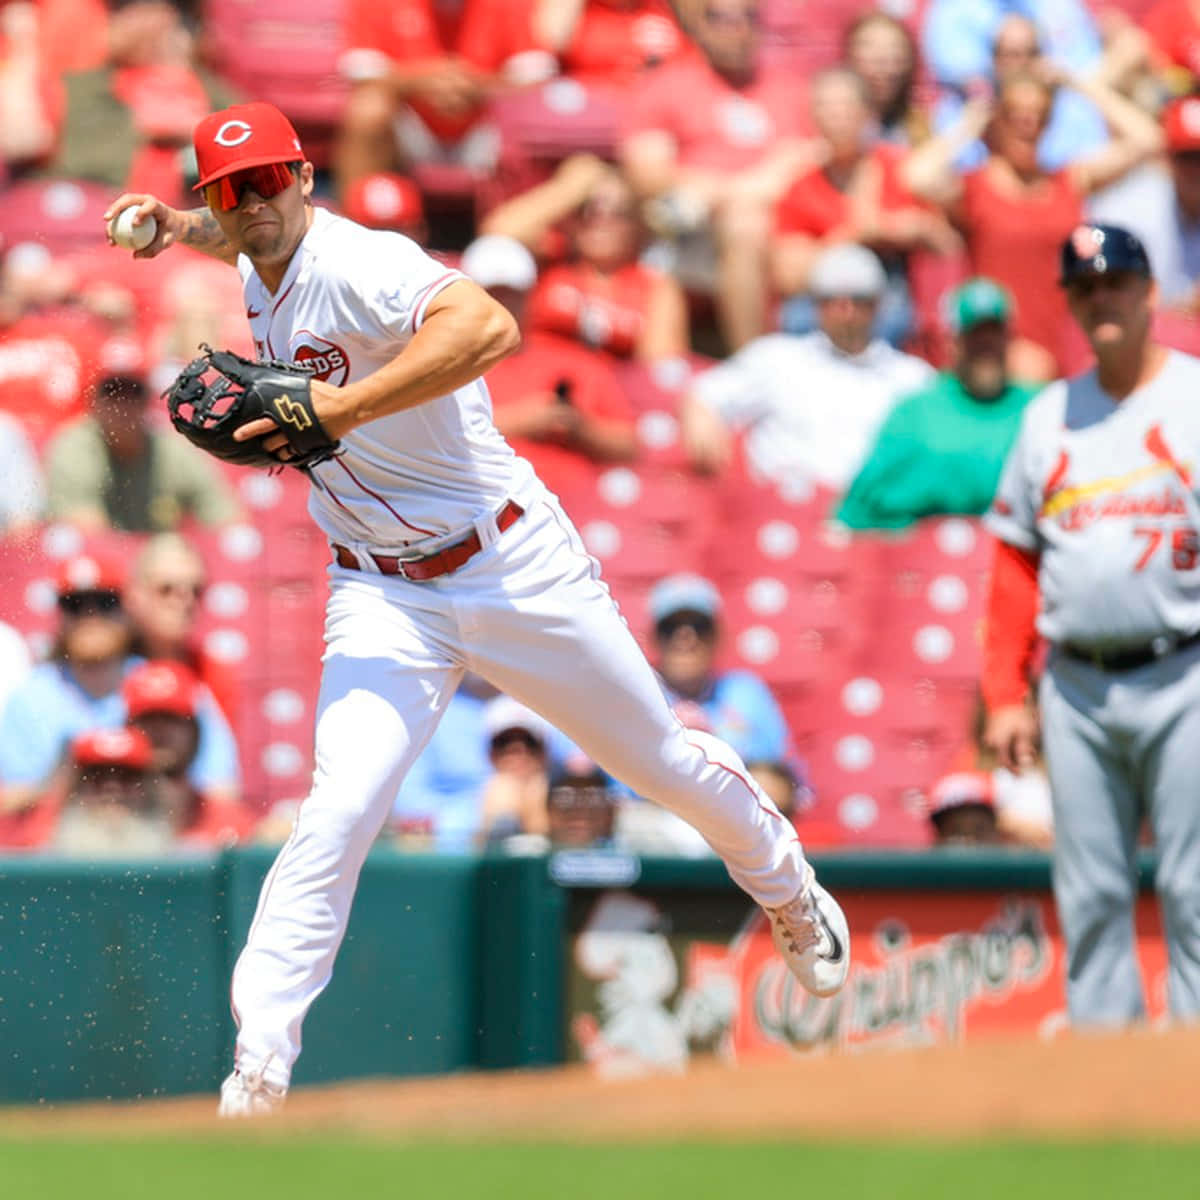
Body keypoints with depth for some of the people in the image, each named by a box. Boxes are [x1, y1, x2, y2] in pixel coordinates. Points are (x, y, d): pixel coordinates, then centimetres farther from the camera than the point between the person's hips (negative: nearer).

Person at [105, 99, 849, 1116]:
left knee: (663, 758, 14)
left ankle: (787, 888, 44)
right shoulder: (262, 267, 1)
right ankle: (257, 1070, -18)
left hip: (516, 566, -4)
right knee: (338, 816, -18)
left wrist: (340, 409, -47)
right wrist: (177, 225, 9)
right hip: (384, 599, 4)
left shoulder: (353, 263, -23)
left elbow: (489, 326, -44)